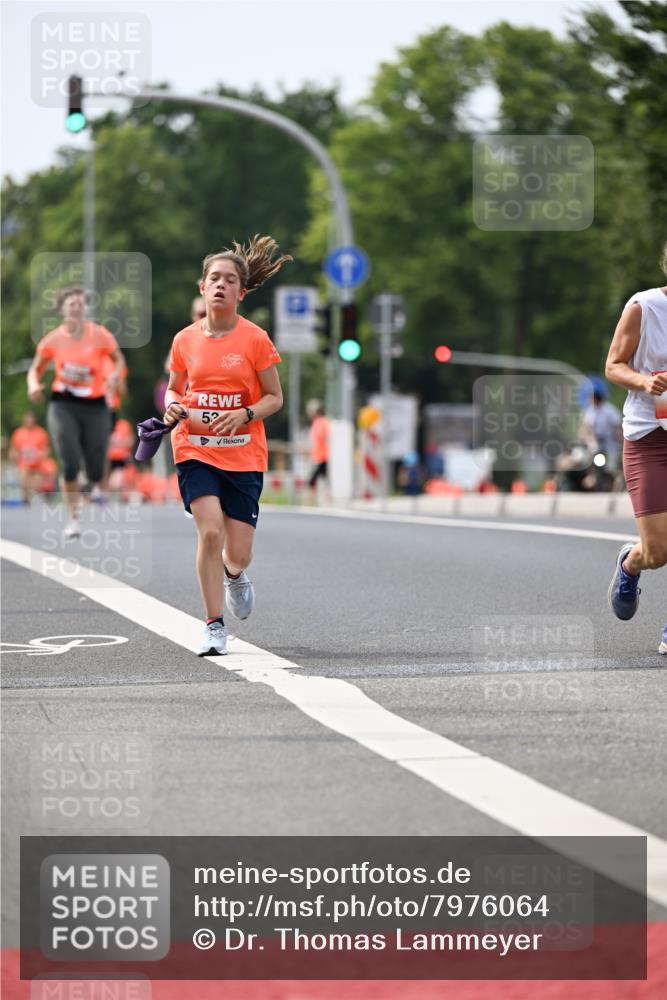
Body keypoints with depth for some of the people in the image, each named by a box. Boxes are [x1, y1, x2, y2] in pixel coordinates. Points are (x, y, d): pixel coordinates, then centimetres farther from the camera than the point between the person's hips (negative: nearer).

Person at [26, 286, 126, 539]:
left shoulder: (100, 335, -6)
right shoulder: (52, 340, -2)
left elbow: (118, 359, 8)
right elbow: (36, 369, 11)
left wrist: (116, 375, -14)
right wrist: (34, 385, -11)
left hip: (95, 406, 0)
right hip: (63, 405, 0)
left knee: (96, 471, 5)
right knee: (69, 464, -17)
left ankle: (96, 486, 46)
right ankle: (74, 519, -4)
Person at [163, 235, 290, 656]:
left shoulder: (255, 340, -5)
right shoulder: (185, 340, 1)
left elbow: (275, 398, 1)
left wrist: (244, 415, -18)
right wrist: (173, 408, -6)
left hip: (244, 455, -1)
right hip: (195, 450, 1)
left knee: (238, 554, -1)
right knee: (210, 531, -19)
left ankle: (233, 574, 40)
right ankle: (215, 626, -6)